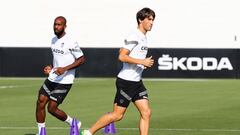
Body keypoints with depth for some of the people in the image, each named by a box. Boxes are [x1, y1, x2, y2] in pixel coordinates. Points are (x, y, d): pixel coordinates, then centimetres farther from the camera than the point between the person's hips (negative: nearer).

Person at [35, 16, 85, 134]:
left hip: (64, 81, -8)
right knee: (40, 104, 0)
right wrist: (51, 67, 8)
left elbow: (81, 59, -14)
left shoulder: (70, 42, -16)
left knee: (52, 108, -7)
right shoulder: (54, 40, 10)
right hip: (52, 79, 8)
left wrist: (65, 69, -22)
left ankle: (73, 123, 17)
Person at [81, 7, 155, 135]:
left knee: (146, 113, 0)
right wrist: (142, 61, -22)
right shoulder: (134, 37, -16)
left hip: (137, 82, 9)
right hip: (126, 81, -9)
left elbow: (122, 50, 24)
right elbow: (121, 56, -24)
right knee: (117, 115, -4)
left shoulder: (143, 37, 14)